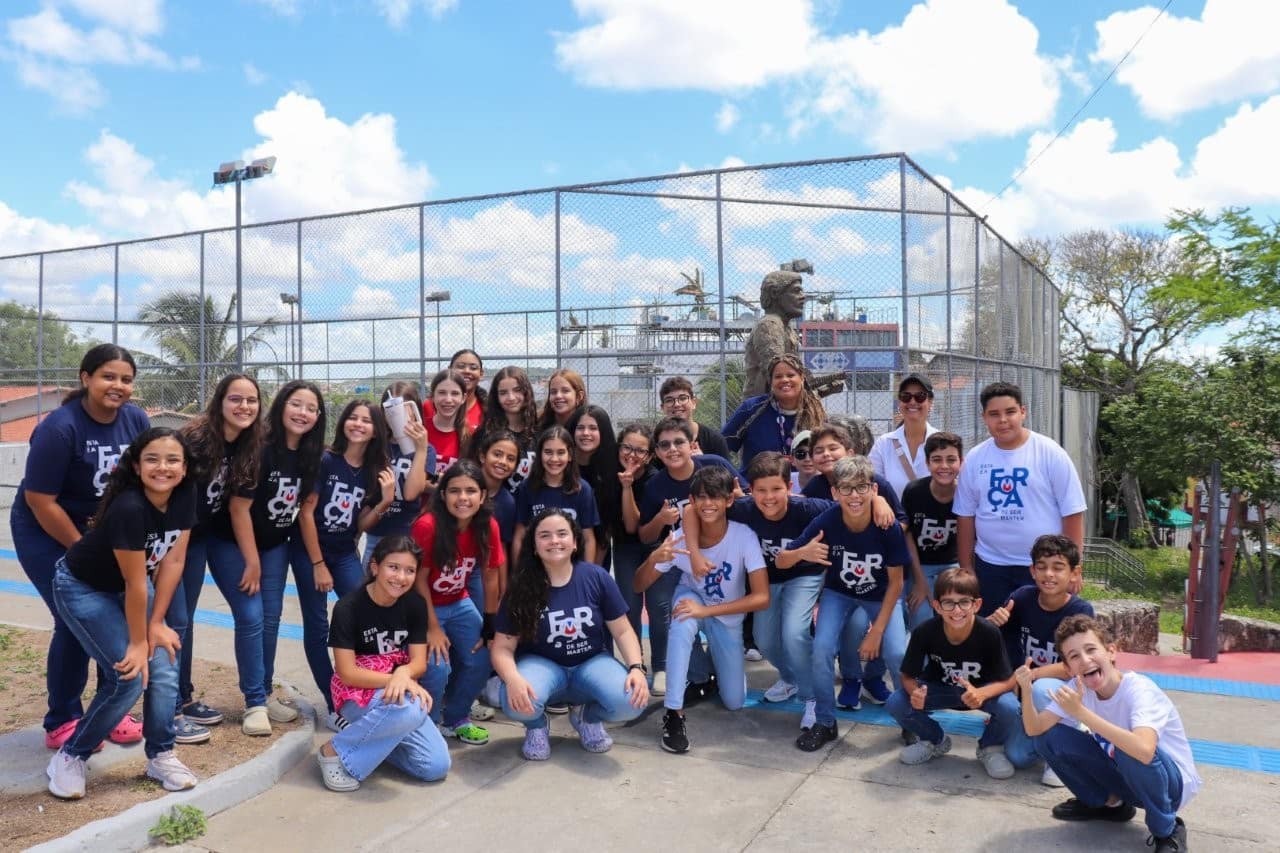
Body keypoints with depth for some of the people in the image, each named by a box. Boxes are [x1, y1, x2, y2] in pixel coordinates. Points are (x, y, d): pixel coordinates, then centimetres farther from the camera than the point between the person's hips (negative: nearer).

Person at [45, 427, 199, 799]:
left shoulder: (185, 496, -17)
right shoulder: (128, 507, -36)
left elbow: (173, 561, -9)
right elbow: (135, 584, -27)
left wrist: (156, 623, -8)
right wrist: (137, 642, -17)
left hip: (128, 586, 6)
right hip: (82, 588, -6)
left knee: (164, 668, -6)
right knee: (129, 677, -15)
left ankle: (160, 756, 12)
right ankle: (70, 757, 6)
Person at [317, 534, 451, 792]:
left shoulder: (415, 605, -3)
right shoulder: (348, 608, -17)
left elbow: (419, 662, -6)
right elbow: (347, 673, -18)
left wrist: (403, 674, -30)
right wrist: (395, 679, -29)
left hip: (398, 692, 5)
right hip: (356, 692, -5)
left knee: (436, 767, -11)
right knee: (410, 709, -38)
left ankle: (371, 738, 13)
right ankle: (335, 752, -13)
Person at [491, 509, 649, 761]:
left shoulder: (597, 577, -9)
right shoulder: (521, 589, -10)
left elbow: (622, 631, -2)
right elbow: (503, 647, -9)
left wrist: (636, 668, -19)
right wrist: (513, 678, -31)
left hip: (592, 663, 1)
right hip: (542, 665, -1)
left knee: (632, 701, -28)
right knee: (517, 703, -35)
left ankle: (587, 716, 9)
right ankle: (536, 726, 6)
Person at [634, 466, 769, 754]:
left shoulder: (744, 536, -30)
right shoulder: (681, 538, -26)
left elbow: (762, 597, -33)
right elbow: (638, 587, -20)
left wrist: (706, 611, -39)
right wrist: (653, 559, -43)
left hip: (729, 617, 0)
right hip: (692, 600, 0)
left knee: (734, 702, 1)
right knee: (682, 620, -37)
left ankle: (713, 663, 34)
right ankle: (674, 712, -26)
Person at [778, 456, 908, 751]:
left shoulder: (888, 528, -28)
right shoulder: (825, 522, -27)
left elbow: (895, 582, -14)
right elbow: (780, 561, -20)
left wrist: (877, 630, -16)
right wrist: (802, 553, -43)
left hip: (880, 597, 0)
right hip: (839, 593, 1)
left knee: (896, 654, -20)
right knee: (822, 647, -22)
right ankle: (825, 723, 1)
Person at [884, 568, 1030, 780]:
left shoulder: (989, 633, -27)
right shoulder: (924, 633, -25)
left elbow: (1005, 680, -20)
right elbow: (908, 676, -14)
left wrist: (981, 694, -42)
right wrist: (915, 692, -38)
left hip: (983, 691, -1)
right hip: (939, 689, 1)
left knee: (1010, 708, -32)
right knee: (895, 704, -22)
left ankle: (990, 747, 5)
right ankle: (935, 741, 11)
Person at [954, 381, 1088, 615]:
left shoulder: (1050, 453, -6)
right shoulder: (974, 458, 3)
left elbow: (1072, 513, -5)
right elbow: (965, 517, 7)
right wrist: (966, 570, 7)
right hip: (990, 567, 3)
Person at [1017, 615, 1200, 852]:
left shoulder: (1139, 690, -29)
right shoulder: (1079, 687, -11)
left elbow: (1144, 751, -48)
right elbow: (1035, 729, -15)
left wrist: (1081, 712, -48)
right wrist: (1027, 690, -33)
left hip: (1173, 783, -6)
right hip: (1125, 776, 6)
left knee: (1131, 752, -38)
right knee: (1049, 738, -11)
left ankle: (1167, 830, -8)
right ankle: (1109, 803, 14)